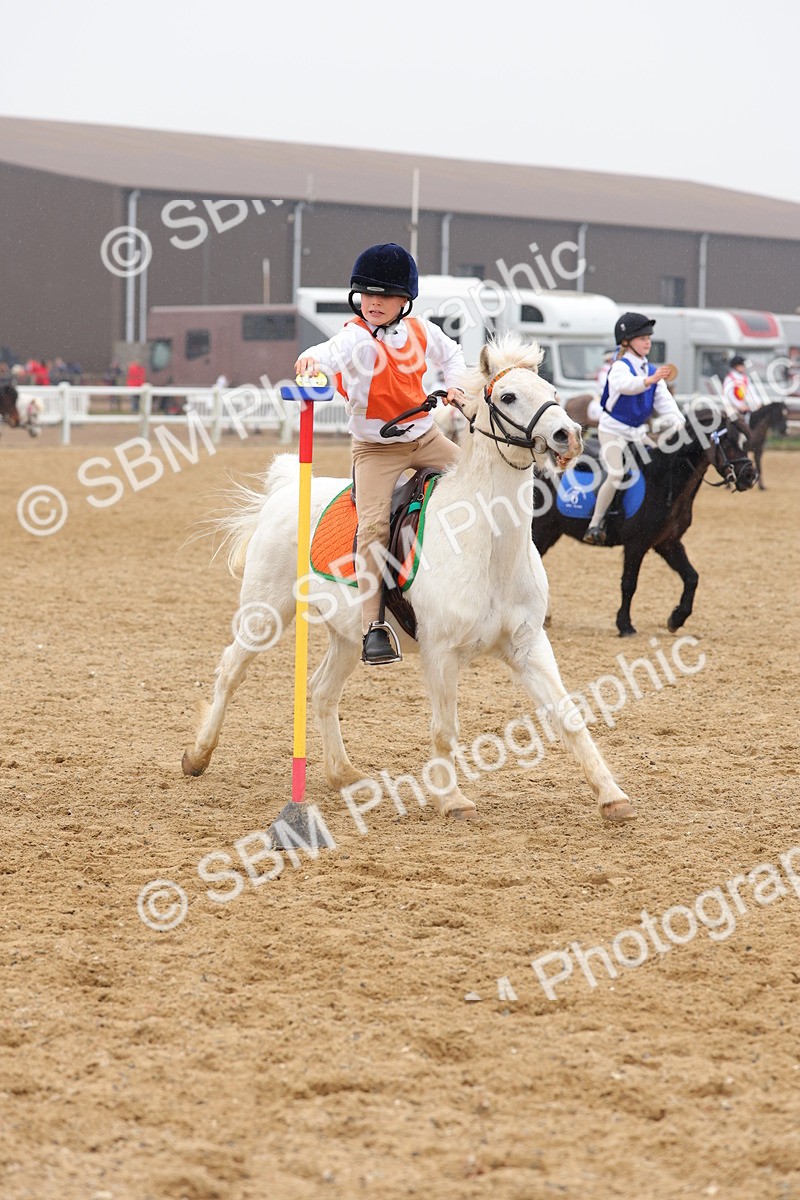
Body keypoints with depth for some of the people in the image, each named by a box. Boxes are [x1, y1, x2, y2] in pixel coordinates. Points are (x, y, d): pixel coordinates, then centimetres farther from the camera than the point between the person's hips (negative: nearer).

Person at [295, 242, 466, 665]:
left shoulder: (421, 330, 2)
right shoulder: (358, 337, -16)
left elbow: (450, 353, 24)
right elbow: (336, 350, -41)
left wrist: (454, 384, 5)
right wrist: (314, 359, -63)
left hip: (424, 436, 6)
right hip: (375, 448, -6)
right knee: (374, 524, -22)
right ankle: (373, 626, -25)